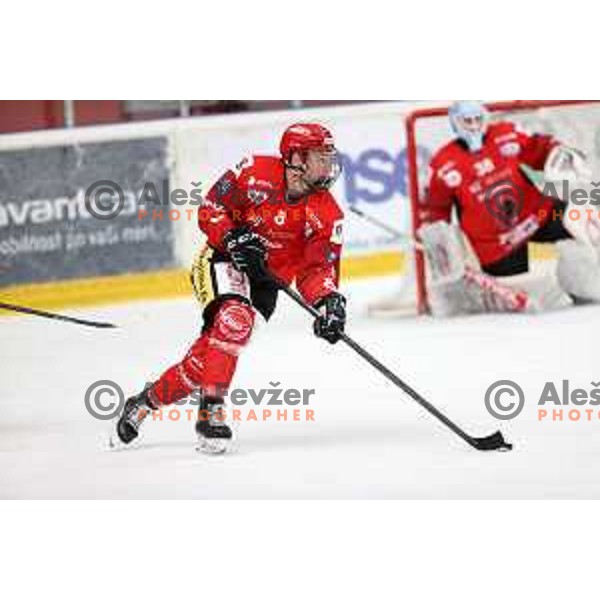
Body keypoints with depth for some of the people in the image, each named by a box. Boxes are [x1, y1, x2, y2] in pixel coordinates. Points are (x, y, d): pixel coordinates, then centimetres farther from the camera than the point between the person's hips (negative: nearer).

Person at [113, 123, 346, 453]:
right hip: (224, 261, -4)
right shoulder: (256, 172, -14)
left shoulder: (327, 214, -6)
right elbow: (210, 209, -7)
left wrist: (329, 302, -25)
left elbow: (318, 268, -6)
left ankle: (148, 400, 13)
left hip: (267, 281, 4)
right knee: (234, 318, -32)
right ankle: (211, 410, -31)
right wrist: (233, 238, -23)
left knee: (208, 355, -6)